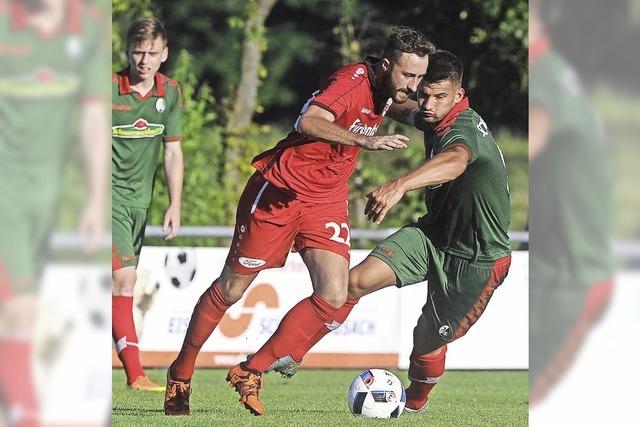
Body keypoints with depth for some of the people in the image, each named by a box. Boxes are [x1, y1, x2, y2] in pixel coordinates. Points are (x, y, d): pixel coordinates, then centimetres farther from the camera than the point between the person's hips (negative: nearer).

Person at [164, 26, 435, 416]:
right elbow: (308, 122, -40)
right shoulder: (355, 79, -23)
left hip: (328, 200, 7)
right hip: (282, 189, -7)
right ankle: (180, 375, 24)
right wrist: (366, 140, -47)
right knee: (231, 289, 5)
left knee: (334, 299, -12)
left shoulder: (386, 90, 1)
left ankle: (251, 373, 1)